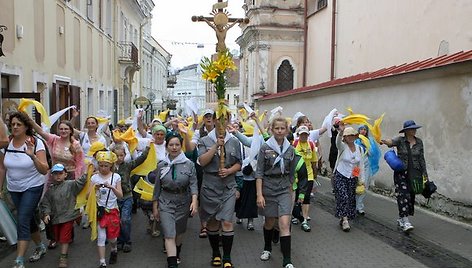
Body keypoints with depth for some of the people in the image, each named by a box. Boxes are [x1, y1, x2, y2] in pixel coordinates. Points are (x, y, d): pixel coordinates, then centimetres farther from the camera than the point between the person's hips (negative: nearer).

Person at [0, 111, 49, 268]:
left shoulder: (36, 143, -16)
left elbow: (44, 170, -21)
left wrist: (32, 156, -35)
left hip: (32, 187, -5)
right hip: (14, 189, 5)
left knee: (23, 221, -10)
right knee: (28, 219, 16)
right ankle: (40, 247, 38)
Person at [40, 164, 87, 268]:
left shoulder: (71, 185, -4)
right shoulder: (50, 190, 5)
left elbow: (80, 182, -12)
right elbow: (45, 203, 5)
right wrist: (46, 213, -6)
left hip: (68, 216, -4)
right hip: (55, 217, 4)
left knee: (64, 238, -2)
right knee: (58, 237, 16)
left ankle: (63, 257, 6)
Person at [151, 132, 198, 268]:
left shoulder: (189, 164, -6)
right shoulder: (161, 165, -1)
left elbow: (193, 184, -9)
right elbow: (157, 187, 5)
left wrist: (194, 201, -24)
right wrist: (155, 207, 7)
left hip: (183, 202, 1)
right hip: (166, 202, 0)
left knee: (179, 232, 17)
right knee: (169, 235, -9)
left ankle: (176, 255, 43)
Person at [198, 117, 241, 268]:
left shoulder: (234, 142, 6)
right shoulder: (205, 141, 1)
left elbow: (238, 164, 8)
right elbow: (202, 161, -11)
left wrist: (229, 170, -11)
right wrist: (216, 145, -18)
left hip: (228, 187, 0)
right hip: (210, 186, 0)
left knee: (227, 222, -5)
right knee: (212, 222, 11)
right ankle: (215, 253, 29)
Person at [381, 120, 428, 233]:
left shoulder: (419, 142, 7)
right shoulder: (400, 140, -4)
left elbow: (422, 159, 11)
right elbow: (392, 142, -26)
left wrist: (424, 173, 9)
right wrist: (385, 141, -50)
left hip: (414, 173, 4)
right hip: (401, 173, -4)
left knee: (411, 196, 8)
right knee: (403, 195, -13)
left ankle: (400, 219, 23)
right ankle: (405, 221, -14)